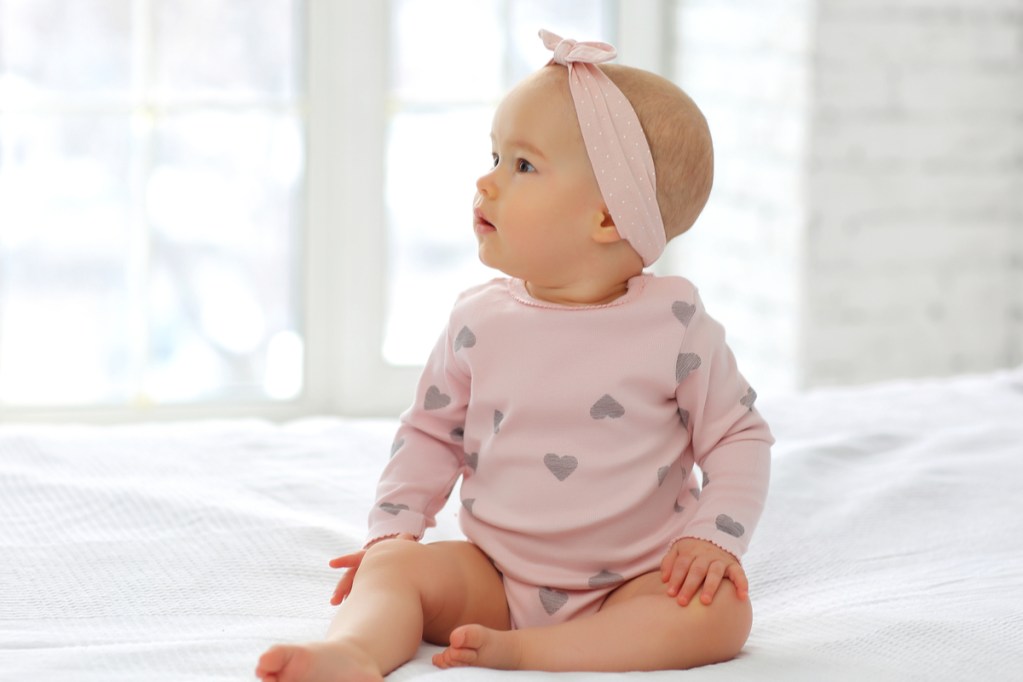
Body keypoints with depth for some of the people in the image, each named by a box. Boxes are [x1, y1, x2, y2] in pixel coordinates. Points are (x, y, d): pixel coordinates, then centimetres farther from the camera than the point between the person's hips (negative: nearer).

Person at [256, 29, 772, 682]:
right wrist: (393, 527, 1)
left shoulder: (675, 324, -8)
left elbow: (740, 436, 0)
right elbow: (432, 432, 13)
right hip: (495, 573, 3)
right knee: (395, 566, -18)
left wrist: (713, 537, -13)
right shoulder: (480, 322, 1)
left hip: (633, 581, -2)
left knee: (721, 611, -29)